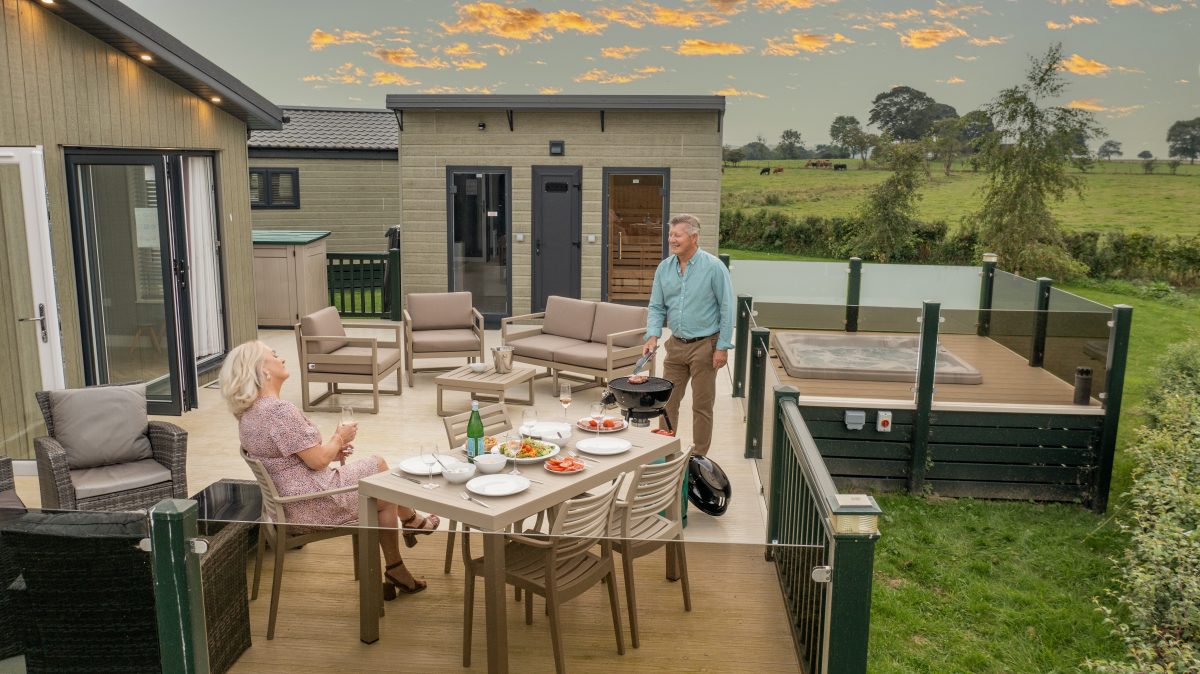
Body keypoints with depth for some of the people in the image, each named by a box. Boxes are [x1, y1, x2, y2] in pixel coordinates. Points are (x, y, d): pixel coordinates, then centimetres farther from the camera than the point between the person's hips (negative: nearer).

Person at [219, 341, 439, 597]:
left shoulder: (248, 414, 7)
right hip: (313, 504, -10)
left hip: (290, 500, 10)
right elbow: (317, 460, -22)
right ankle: (411, 521, 39)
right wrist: (340, 437, -3)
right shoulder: (279, 410, -25)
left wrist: (332, 449, 10)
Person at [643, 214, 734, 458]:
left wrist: (723, 347, -12)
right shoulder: (664, 268, 4)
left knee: (702, 405, 4)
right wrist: (652, 335, -8)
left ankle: (699, 458, 17)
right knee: (667, 400, 9)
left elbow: (727, 309, -9)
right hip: (676, 344, 5)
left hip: (704, 346, -5)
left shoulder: (713, 267, -11)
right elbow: (656, 307, 8)